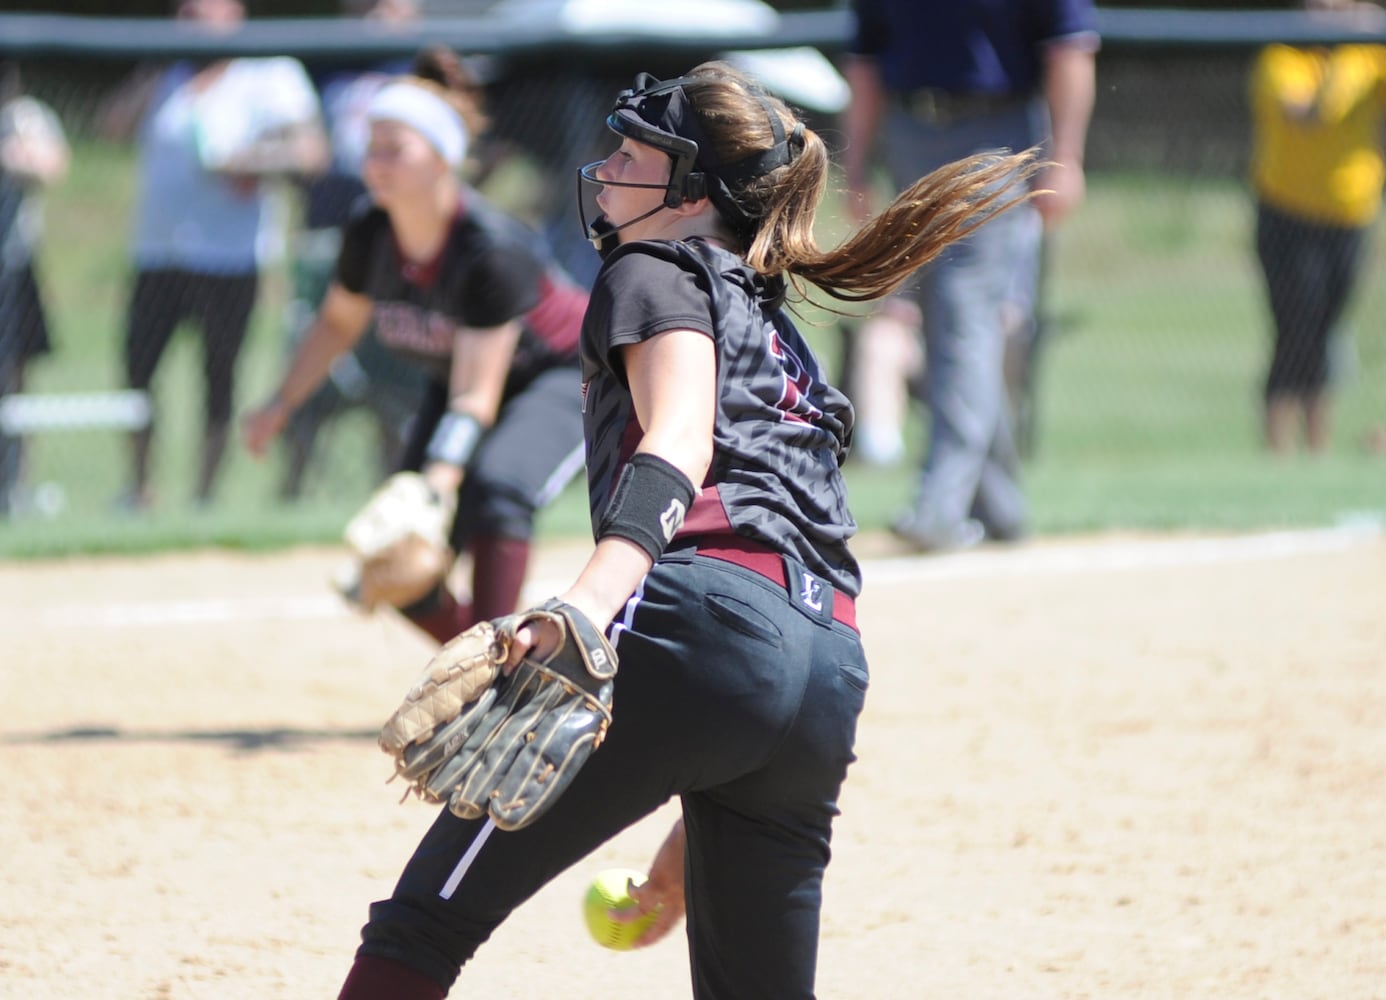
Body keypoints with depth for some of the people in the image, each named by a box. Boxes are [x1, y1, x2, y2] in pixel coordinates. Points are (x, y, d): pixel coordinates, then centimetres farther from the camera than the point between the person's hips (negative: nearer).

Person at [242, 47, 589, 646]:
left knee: (493, 491, -37)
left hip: (563, 376, -6)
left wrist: (432, 489, -48)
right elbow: (338, 322, 5)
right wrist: (281, 405, -5)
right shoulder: (369, 234, -17)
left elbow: (477, 401, -36)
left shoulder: (493, 251, -34)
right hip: (449, 385, 6)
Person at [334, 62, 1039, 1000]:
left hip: (697, 621, -8)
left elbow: (680, 445, -9)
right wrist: (695, 830, 39)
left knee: (424, 922, -9)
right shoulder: (777, 330, 37)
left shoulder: (657, 274, 12)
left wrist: (590, 602, -30)